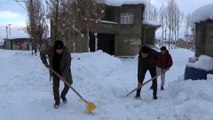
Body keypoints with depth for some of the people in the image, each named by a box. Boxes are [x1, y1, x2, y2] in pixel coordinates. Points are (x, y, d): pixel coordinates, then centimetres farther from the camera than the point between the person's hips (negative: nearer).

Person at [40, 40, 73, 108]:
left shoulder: (67, 53, -28)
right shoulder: (50, 51, -24)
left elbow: (68, 65, -23)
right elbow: (42, 53, -3)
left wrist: (64, 75, -29)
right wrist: (45, 64, -8)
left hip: (65, 71, 0)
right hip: (55, 71, 1)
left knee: (68, 83, 2)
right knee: (55, 86, -3)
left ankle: (63, 95, 30)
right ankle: (57, 101, 13)